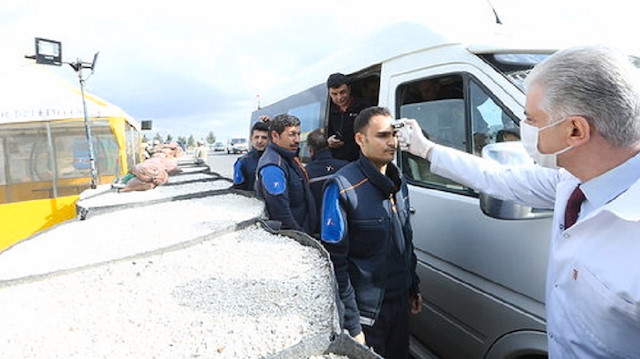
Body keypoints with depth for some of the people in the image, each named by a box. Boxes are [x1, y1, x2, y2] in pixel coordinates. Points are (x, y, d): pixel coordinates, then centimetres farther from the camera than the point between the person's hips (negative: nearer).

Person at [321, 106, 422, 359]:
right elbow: (335, 261, -20)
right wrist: (351, 325, -19)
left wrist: (414, 289, 18)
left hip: (401, 301, 7)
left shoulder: (398, 182, 5)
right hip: (366, 311, -7)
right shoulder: (342, 187, -19)